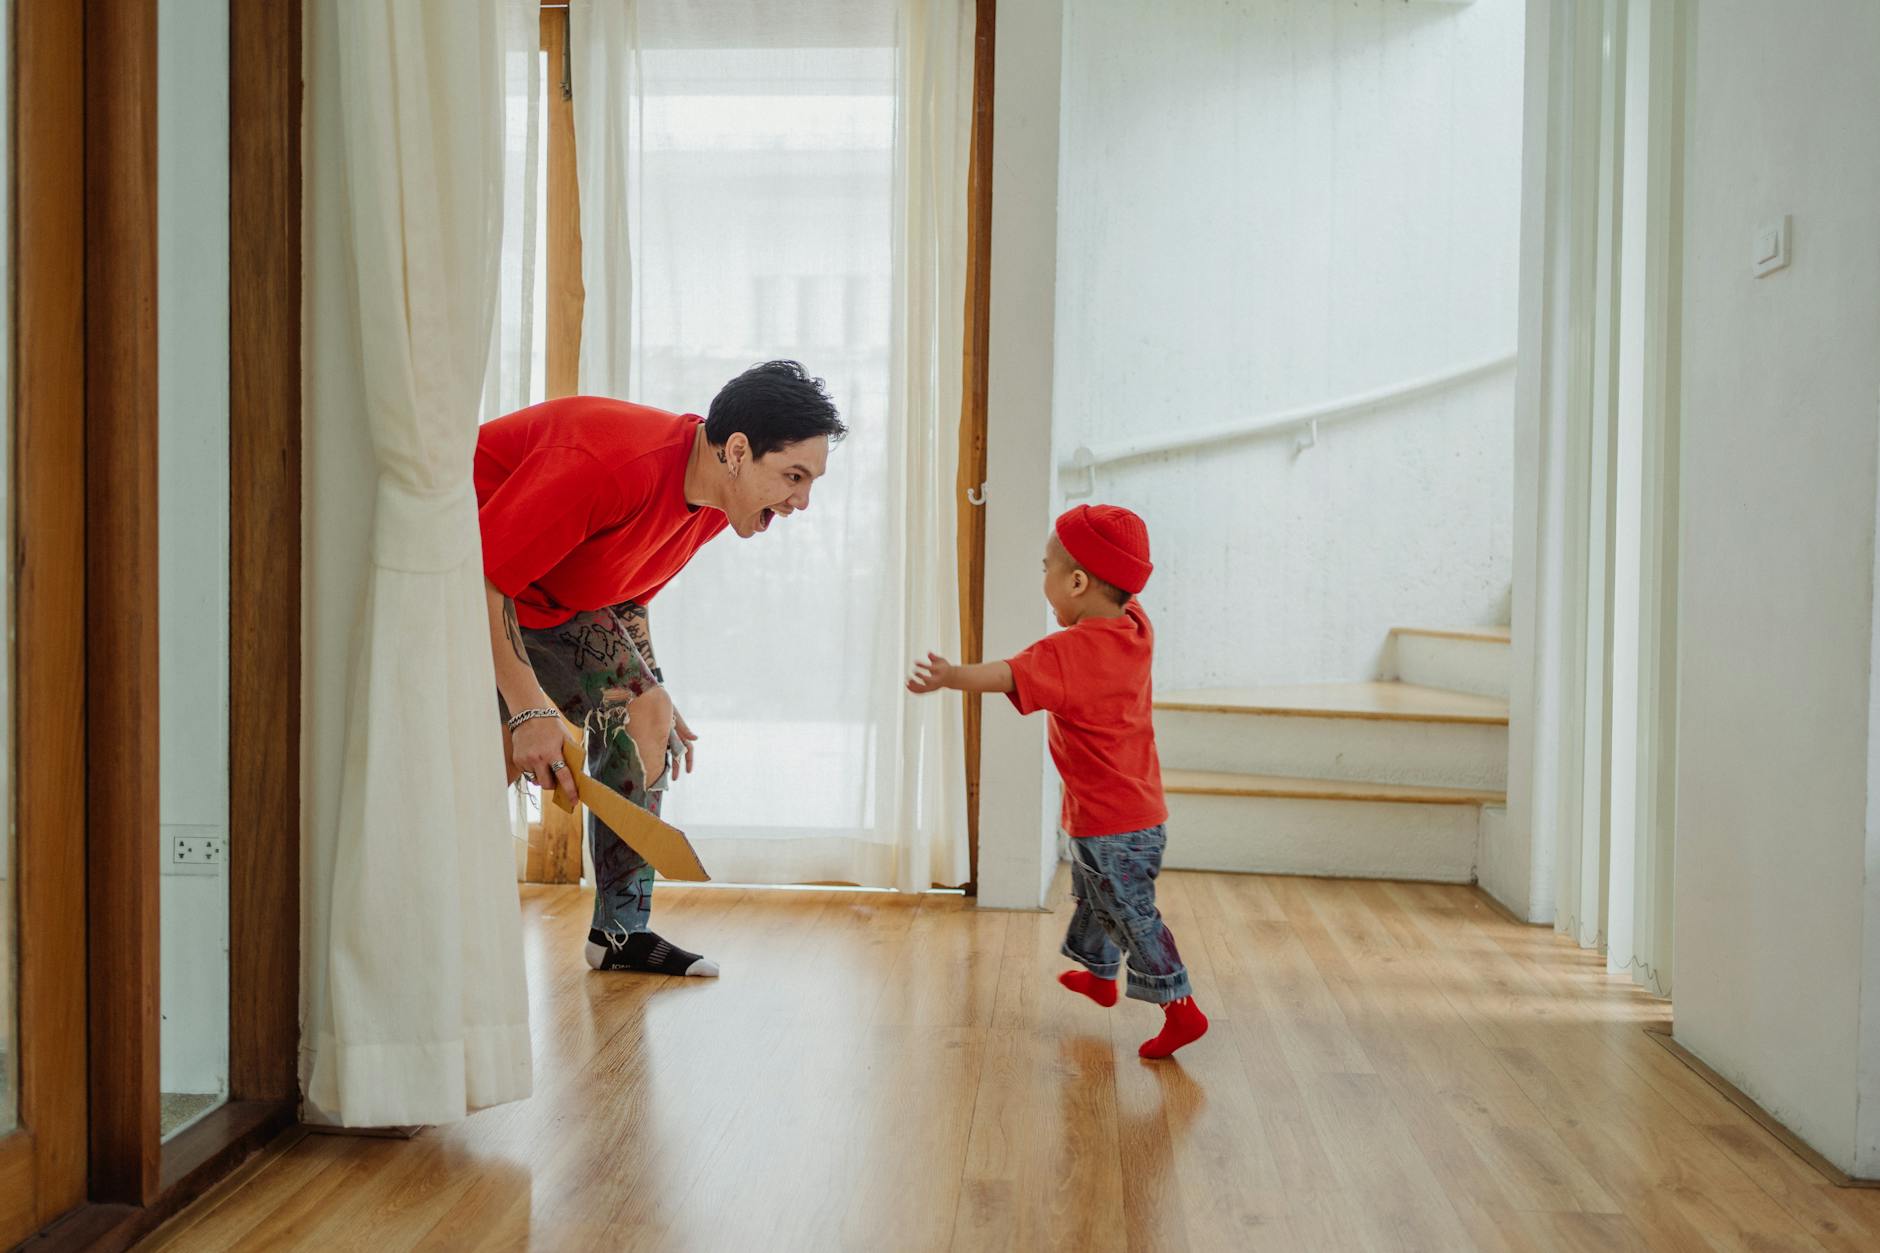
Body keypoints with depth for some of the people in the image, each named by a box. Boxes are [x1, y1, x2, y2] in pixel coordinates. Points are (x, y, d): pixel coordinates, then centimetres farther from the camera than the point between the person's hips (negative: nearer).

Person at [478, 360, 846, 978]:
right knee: (497, 740, -24)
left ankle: (621, 932, 8)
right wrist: (529, 709, -35)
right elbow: (484, 575, -33)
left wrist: (647, 689, 4)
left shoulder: (714, 506, -7)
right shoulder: (611, 464, -37)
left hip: (555, 594, 9)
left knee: (643, 714, 1)